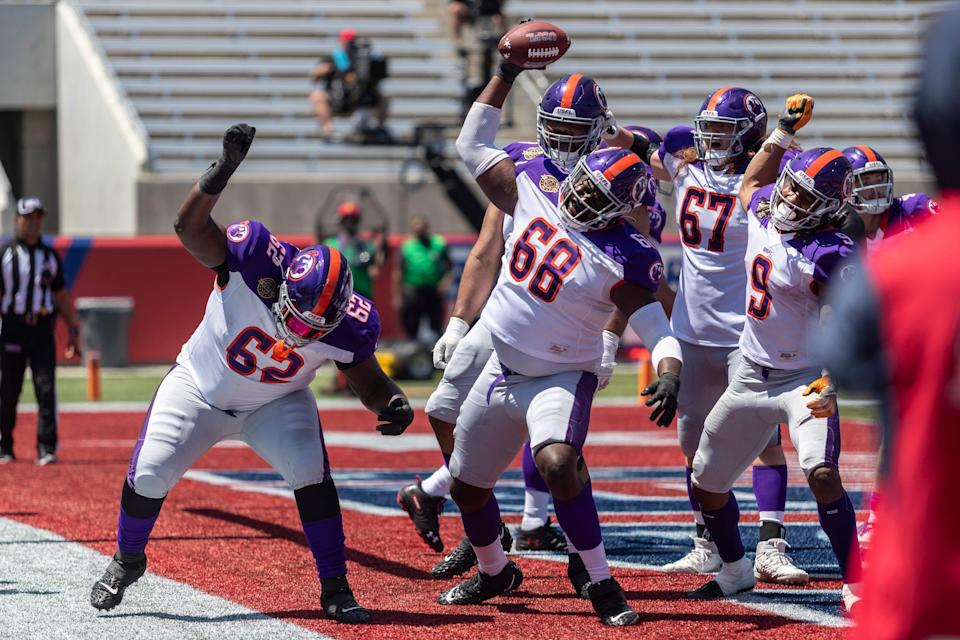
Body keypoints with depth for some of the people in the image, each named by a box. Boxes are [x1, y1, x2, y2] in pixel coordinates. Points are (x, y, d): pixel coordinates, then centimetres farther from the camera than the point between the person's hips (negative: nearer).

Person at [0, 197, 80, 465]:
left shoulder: (50, 256, 13)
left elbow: (61, 295, 18)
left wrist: (73, 329, 12)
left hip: (43, 330, 2)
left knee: (46, 387, -9)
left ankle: (46, 449, -9)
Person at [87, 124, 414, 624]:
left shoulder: (348, 325, -25)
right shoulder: (256, 258, -32)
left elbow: (368, 381, -8)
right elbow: (191, 228, -37)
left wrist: (392, 404, -31)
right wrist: (220, 175, -55)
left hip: (276, 404, 1)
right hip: (199, 388, -1)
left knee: (309, 472, -23)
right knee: (149, 475, -8)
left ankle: (335, 588, -8)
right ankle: (127, 562, 23)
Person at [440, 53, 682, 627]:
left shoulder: (625, 259, -16)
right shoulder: (533, 199, -2)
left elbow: (656, 329, -18)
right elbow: (473, 148, 7)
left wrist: (668, 377, -38)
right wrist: (505, 76, 3)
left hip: (562, 378, -6)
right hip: (503, 369, 6)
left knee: (558, 463, -33)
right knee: (467, 485, 15)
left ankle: (601, 584, -21)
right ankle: (494, 571, 42)